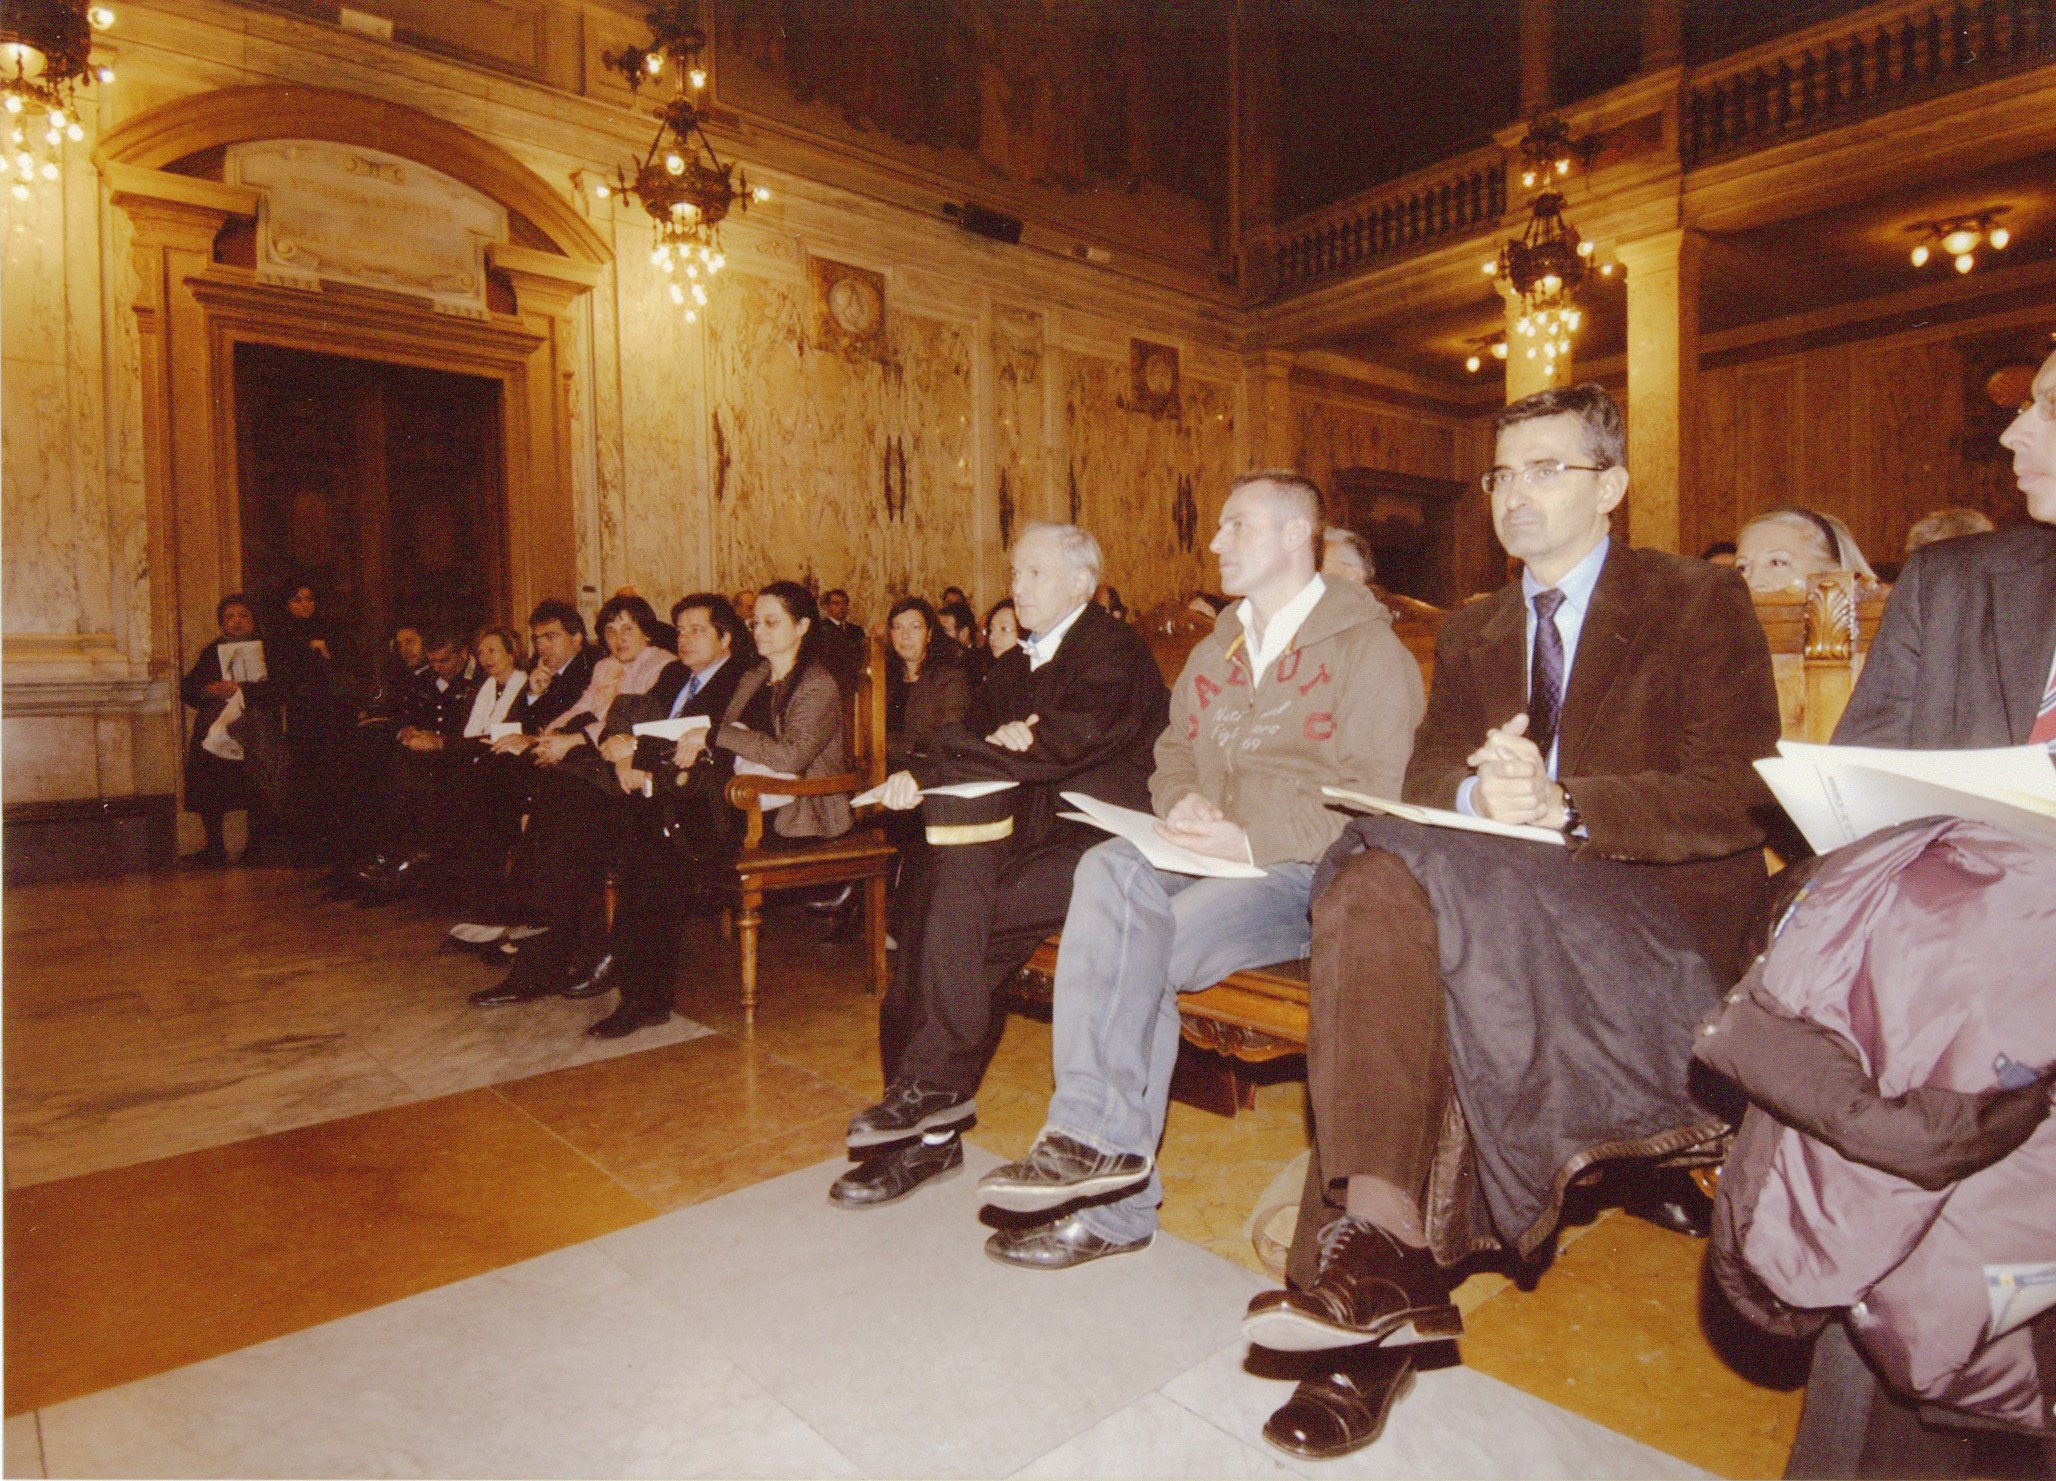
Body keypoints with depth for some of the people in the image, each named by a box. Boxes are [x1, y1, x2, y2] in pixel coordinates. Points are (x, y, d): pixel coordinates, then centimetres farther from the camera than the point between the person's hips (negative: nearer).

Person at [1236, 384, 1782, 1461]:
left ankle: (1380, 1255, -29)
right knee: (1376, 881, -30)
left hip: (1663, 910, -4)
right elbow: (1425, 775, 10)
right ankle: (1382, 1246, -32)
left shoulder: (1702, 605, 5)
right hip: (1498, 893, 5)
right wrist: (1478, 790, -15)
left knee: (1441, 884, -33)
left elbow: (1737, 799, -6)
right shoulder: (1470, 631, 21)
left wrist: (1561, 804, -22)